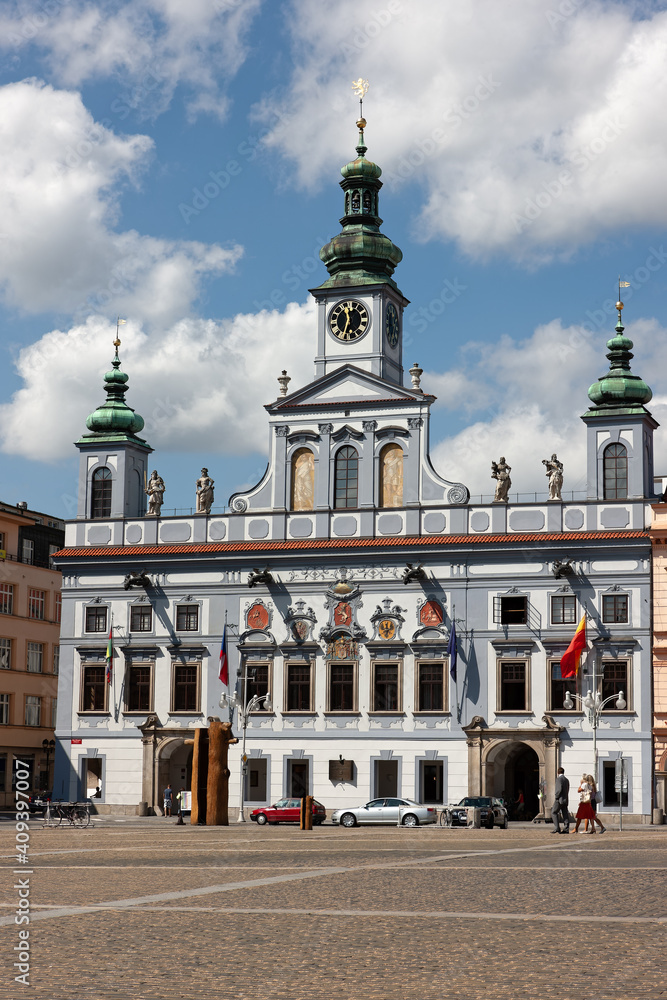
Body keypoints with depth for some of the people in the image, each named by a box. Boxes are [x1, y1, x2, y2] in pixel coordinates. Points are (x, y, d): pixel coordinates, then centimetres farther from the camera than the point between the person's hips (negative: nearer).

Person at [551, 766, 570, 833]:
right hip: (565, 800, 8)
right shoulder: (566, 780, 15)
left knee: (554, 813, -3)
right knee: (565, 814, 5)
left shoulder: (559, 779, -11)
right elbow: (567, 790, 16)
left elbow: (559, 789, -21)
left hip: (559, 799, -8)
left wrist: (556, 797, -10)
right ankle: (566, 829, 1)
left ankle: (557, 828, -11)